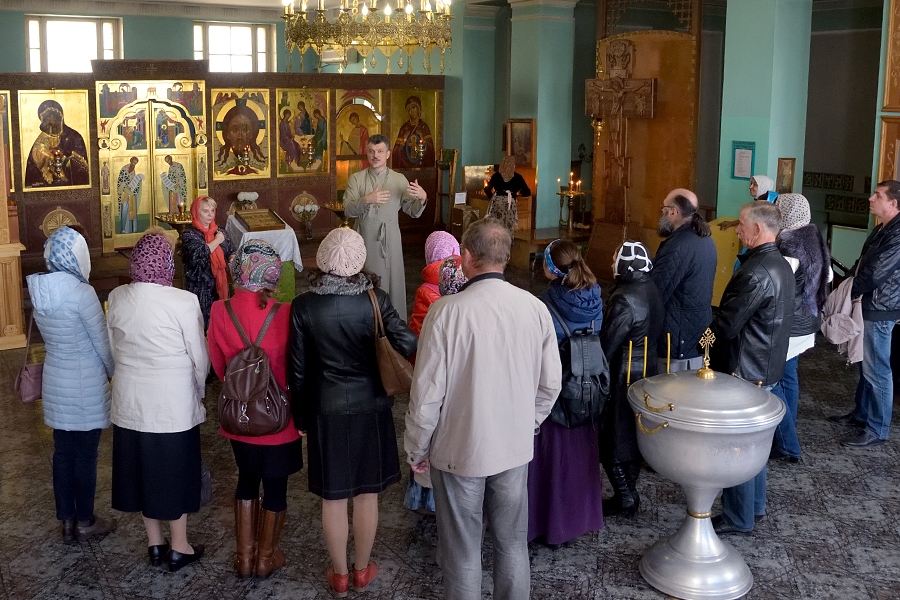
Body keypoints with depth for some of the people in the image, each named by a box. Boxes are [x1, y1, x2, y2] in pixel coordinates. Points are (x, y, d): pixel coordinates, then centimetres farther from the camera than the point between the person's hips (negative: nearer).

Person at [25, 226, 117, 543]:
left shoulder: (38, 290, -1)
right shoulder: (81, 292, -22)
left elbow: (50, 336, 9)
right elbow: (102, 340, -15)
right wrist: (115, 372, 2)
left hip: (55, 382, 6)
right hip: (86, 385, -6)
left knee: (63, 451, 14)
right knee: (85, 453, 6)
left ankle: (67, 521, 24)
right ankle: (85, 522, 19)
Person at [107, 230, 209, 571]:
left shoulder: (117, 298, -5)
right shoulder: (183, 302, -19)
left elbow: (115, 348, 5)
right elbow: (200, 356, -10)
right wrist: (199, 390, 7)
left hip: (130, 400, 4)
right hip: (175, 402, -4)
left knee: (141, 467, 16)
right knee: (175, 471, 10)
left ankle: (154, 544, 30)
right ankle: (179, 548, 23)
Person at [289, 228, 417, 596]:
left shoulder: (303, 306, -11)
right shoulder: (375, 300, -12)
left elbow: (297, 368, -4)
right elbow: (408, 345, -21)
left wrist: (301, 416, 7)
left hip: (327, 411, 0)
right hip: (370, 407, 0)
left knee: (333, 498, 13)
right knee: (366, 494, 15)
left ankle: (339, 575, 28)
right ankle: (362, 571, 30)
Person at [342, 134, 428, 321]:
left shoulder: (399, 180, 8)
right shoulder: (356, 179, 6)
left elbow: (413, 212, 4)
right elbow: (348, 210, -6)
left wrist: (422, 198, -17)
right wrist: (366, 200, -24)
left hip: (389, 238, 0)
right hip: (365, 238, 0)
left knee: (392, 281, 0)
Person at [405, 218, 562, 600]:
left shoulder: (446, 311, -20)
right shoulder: (535, 308, -8)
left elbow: (427, 393, -15)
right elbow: (550, 384, 1)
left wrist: (416, 450, 0)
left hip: (459, 450, -3)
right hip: (516, 449, 4)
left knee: (463, 555, 12)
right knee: (512, 544, 19)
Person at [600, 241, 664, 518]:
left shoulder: (625, 300, -24)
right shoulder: (651, 290, 2)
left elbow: (608, 343, -21)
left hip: (623, 375, -9)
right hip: (646, 368, 9)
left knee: (612, 437, 5)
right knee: (633, 432, 18)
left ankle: (624, 497, 11)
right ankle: (630, 492, 29)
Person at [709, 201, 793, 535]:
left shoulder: (756, 273, -25)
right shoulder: (781, 266, 7)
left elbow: (726, 326, -24)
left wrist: (707, 325, -3)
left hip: (744, 373, -10)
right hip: (768, 369, 10)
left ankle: (738, 519, 13)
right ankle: (755, 505, 35)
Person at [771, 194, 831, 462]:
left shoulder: (788, 244, -21)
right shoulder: (815, 239, 7)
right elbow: (828, 275, 20)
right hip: (807, 324, 9)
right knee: (788, 375, 19)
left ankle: (787, 447, 2)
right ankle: (787, 437, 29)